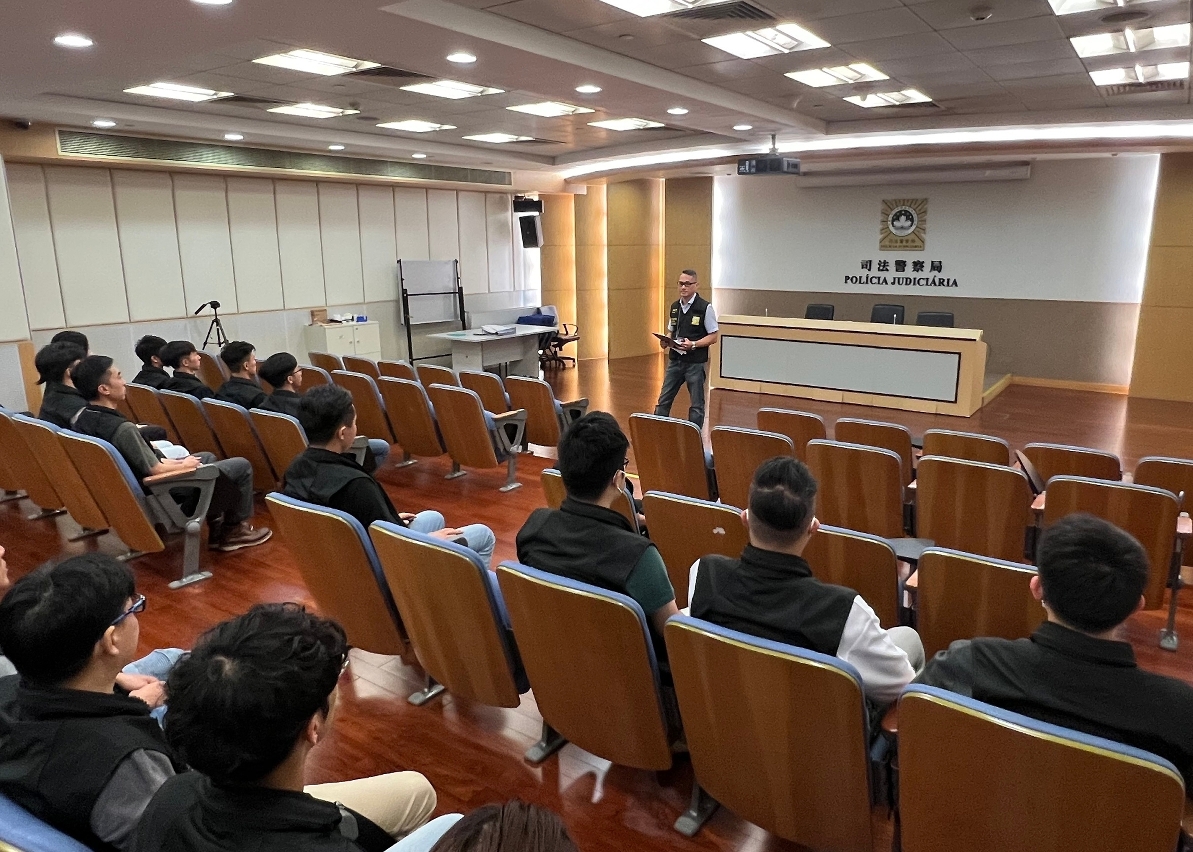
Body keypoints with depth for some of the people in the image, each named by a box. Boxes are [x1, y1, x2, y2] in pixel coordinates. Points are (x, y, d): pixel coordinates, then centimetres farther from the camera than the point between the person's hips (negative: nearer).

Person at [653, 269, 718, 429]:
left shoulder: (705, 308, -9)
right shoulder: (674, 306, 8)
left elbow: (713, 337, -8)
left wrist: (693, 344, -22)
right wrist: (666, 341, -4)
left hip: (695, 363, -5)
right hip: (675, 360, 5)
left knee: (696, 404, 6)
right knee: (663, 400, 7)